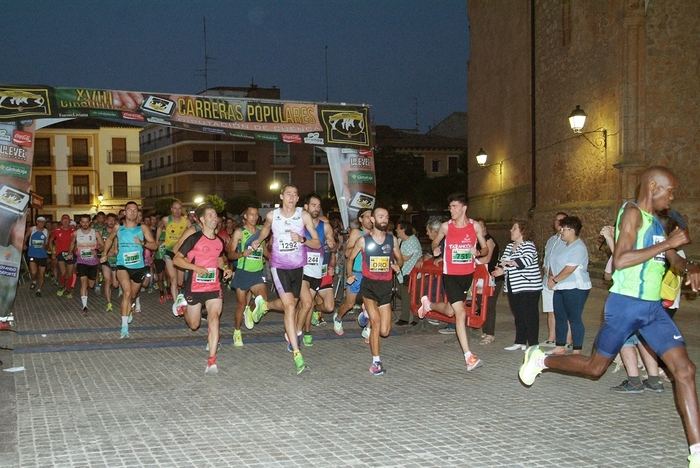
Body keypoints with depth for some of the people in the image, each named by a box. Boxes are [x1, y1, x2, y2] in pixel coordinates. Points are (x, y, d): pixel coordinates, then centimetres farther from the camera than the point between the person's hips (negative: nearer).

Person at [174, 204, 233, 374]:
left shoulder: (219, 241, 7)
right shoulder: (194, 238, -9)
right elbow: (176, 259, -10)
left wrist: (226, 268, 5)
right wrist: (196, 267, -22)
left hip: (214, 287, 3)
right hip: (194, 287, -3)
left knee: (214, 317, -18)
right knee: (194, 325, 12)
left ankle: (212, 361, -20)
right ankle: (184, 307, 50)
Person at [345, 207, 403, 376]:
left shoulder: (392, 239, 4)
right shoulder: (363, 240, -2)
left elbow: (399, 258, 17)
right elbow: (350, 258, 11)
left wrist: (397, 265, -4)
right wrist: (350, 275, -1)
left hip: (386, 286, 3)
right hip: (369, 284, -3)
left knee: (384, 331, 3)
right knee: (376, 323, -17)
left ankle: (368, 315, 39)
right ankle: (376, 362, -5)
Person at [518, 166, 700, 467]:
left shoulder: (657, 222, 14)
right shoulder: (632, 212, -12)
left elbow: (675, 261, 22)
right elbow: (620, 260, -25)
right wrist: (667, 243, -23)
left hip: (653, 308, 7)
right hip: (625, 305, -7)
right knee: (595, 367, 7)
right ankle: (541, 359, 33)